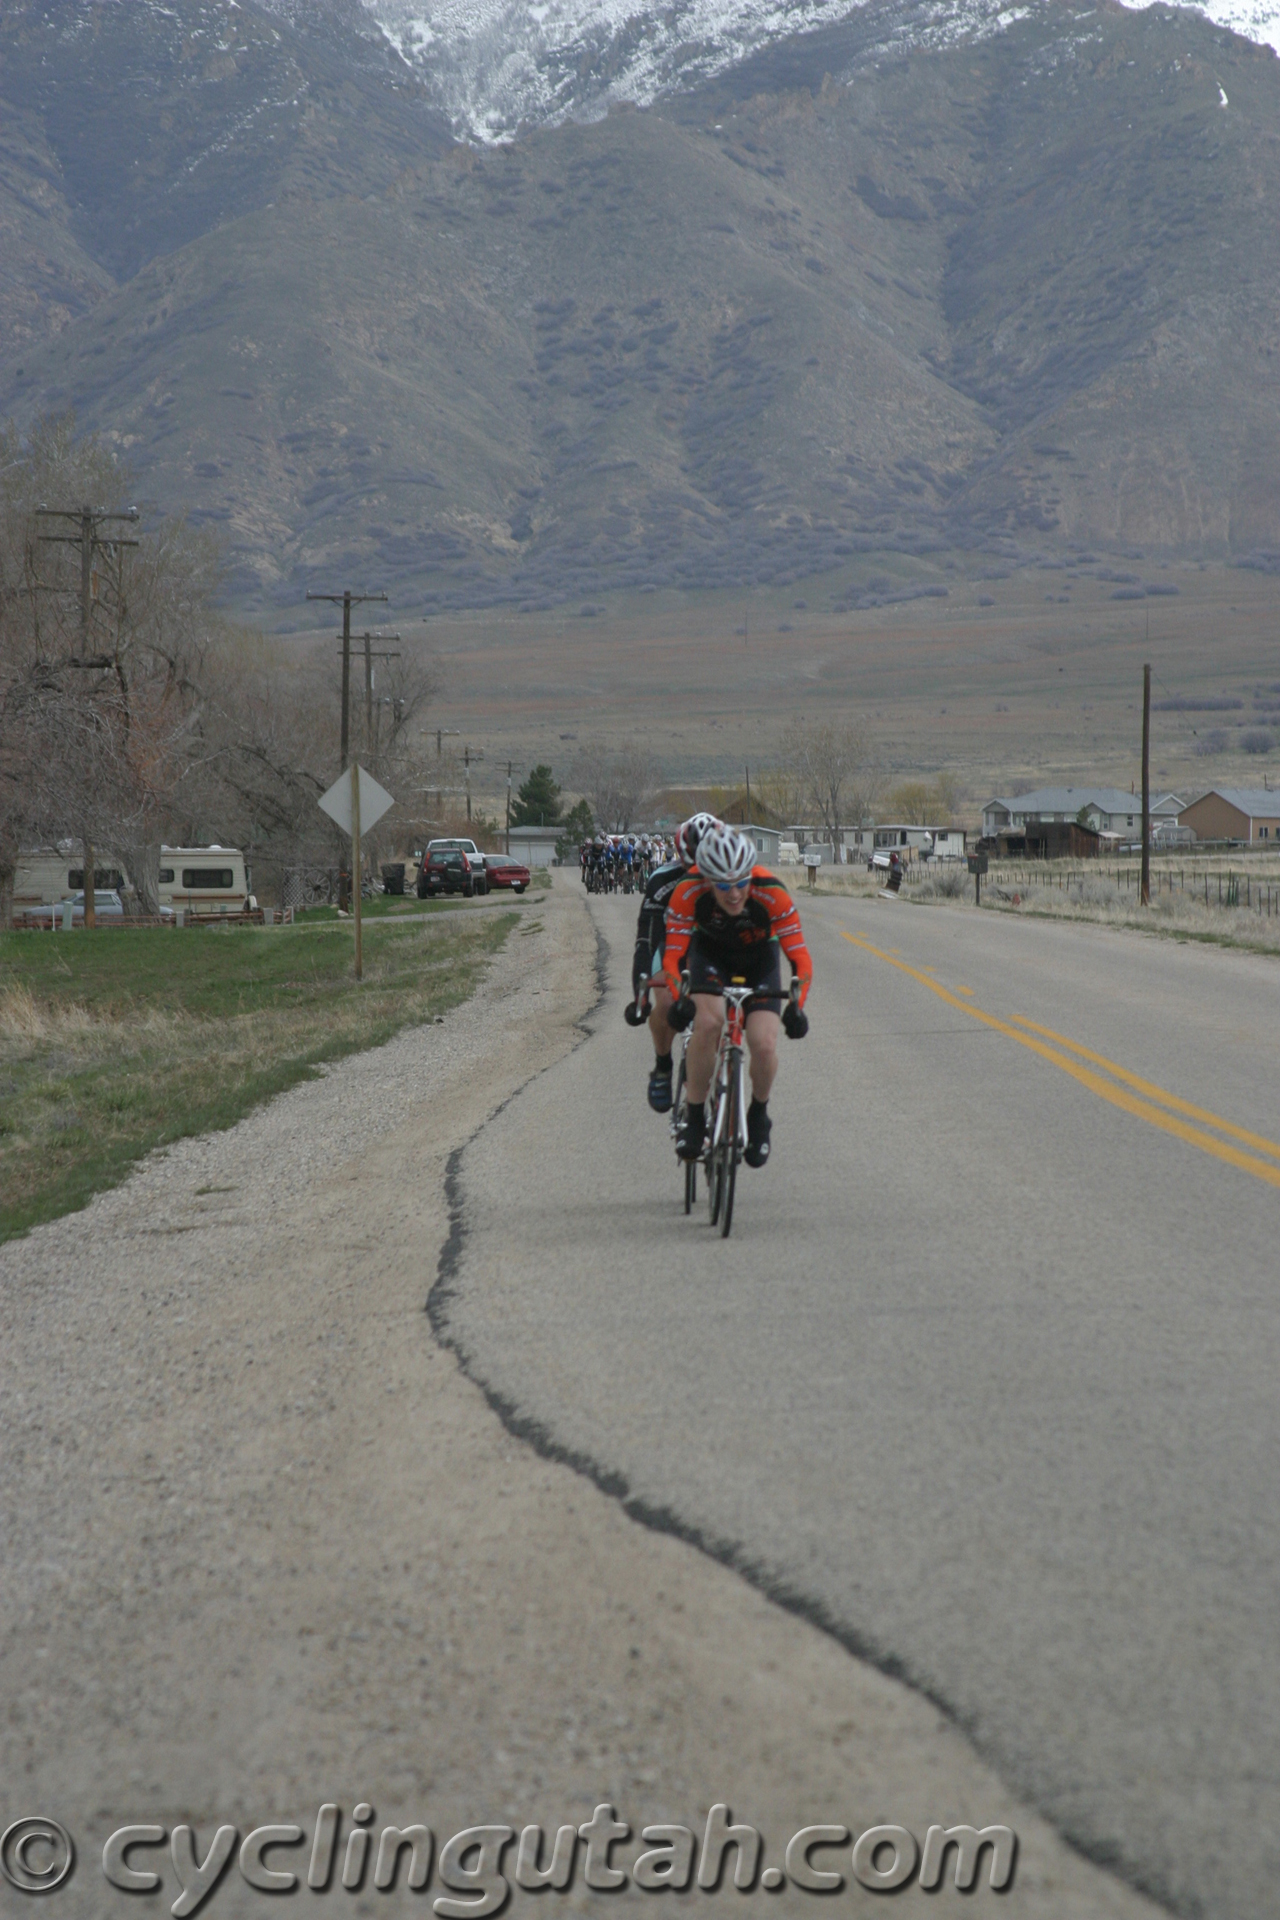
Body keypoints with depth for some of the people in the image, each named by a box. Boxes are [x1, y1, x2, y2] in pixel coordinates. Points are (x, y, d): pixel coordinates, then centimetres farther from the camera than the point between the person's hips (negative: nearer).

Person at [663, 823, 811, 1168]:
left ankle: (758, 1117, 12)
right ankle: (694, 1115, -11)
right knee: (707, 1023, -29)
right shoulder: (689, 892, -33)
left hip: (759, 958, 0)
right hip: (710, 951, 0)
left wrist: (796, 1006, -48)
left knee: (763, 1045, -18)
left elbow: (800, 958, -33)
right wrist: (679, 999, -48)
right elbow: (673, 954, -31)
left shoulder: (771, 893, -34)